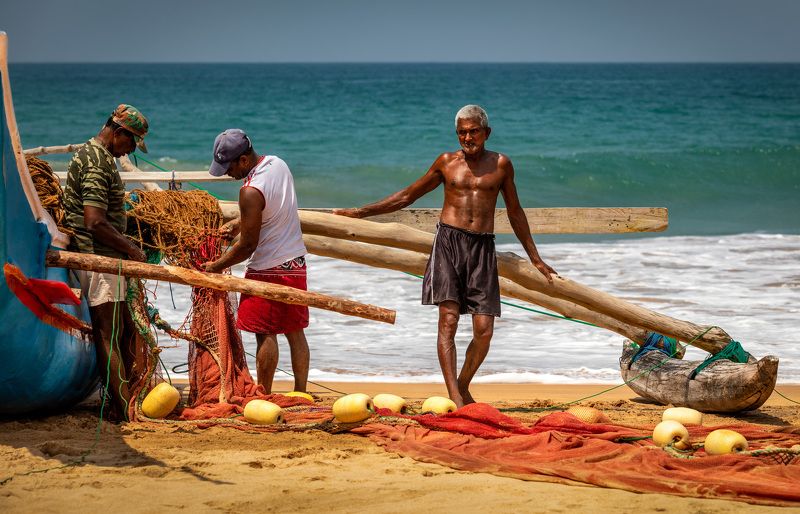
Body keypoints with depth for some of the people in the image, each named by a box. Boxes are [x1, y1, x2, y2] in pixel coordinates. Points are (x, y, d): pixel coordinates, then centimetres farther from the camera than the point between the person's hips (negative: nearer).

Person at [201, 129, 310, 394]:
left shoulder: (251, 191, -24)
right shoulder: (277, 164, 1)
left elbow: (247, 245, -18)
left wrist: (216, 266, -5)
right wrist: (236, 224, 12)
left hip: (267, 269, -8)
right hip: (296, 262, 8)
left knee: (265, 334, 0)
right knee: (295, 331, 11)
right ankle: (301, 393, 15)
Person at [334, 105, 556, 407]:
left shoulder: (500, 164, 11)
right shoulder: (446, 162, 11)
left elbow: (515, 212, 21)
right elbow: (407, 196, 21)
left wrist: (535, 259, 23)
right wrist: (361, 212, 17)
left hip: (483, 247, 1)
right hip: (449, 241, -1)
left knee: (484, 329, -6)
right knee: (448, 319, -14)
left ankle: (463, 387, 16)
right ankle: (453, 395, -18)